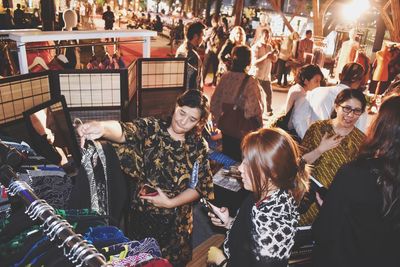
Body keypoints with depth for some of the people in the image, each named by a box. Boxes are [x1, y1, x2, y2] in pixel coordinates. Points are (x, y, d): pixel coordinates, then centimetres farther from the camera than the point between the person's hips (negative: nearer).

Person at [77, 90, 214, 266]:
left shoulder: (198, 146, -6)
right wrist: (102, 128, -55)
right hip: (142, 216, -1)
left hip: (176, 223, 1)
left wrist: (170, 203, -17)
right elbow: (124, 131, -34)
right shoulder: (150, 128, -13)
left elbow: (200, 186, -6)